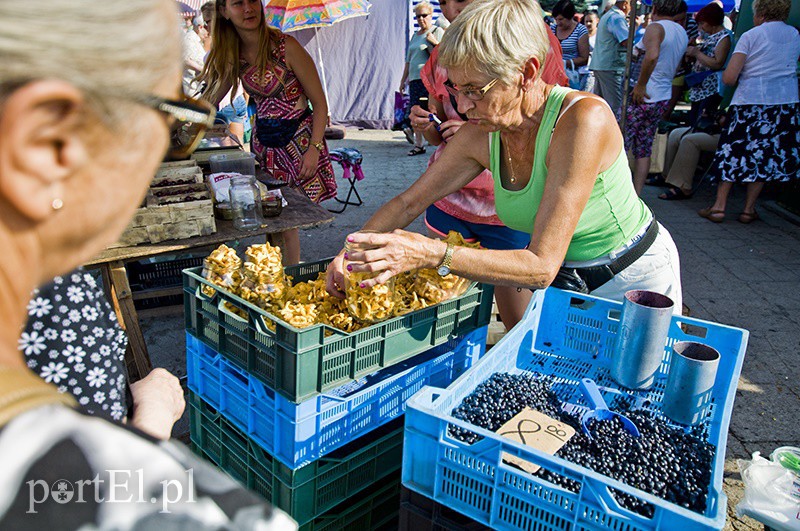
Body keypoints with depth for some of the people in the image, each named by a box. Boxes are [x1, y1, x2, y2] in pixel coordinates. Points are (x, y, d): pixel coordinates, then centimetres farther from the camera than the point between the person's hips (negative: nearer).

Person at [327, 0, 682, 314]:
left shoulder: (583, 119, -32)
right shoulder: (482, 135, -14)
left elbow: (541, 266, -35)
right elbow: (408, 202, -1)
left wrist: (431, 254, -43)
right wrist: (352, 250, -14)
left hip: (633, 280, -4)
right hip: (565, 281, 5)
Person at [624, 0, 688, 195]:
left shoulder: (655, 27, -11)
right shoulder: (682, 33, 15)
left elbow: (652, 56, -29)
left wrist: (640, 85, -22)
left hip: (642, 96, -8)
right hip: (664, 97, 8)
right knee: (644, 149, 11)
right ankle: (636, 195, 12)